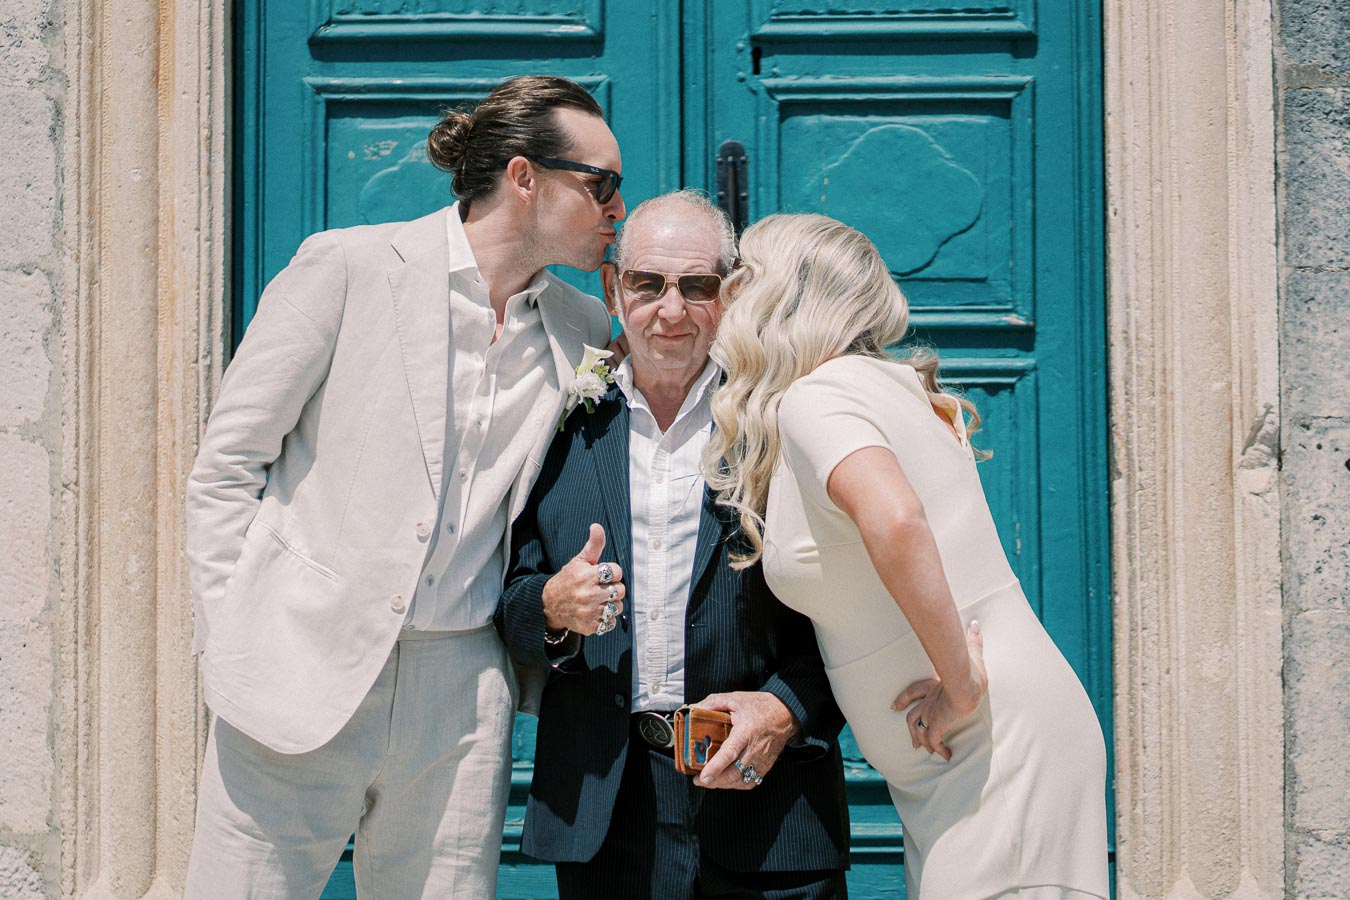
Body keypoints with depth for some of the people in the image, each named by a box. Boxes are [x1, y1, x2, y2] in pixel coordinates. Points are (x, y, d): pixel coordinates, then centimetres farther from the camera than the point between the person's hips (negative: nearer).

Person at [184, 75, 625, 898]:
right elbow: (226, 465, -2)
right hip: (307, 674, -3)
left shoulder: (583, 330, 9)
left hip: (460, 699, 4)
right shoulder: (349, 267, -4)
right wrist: (233, 642, -6)